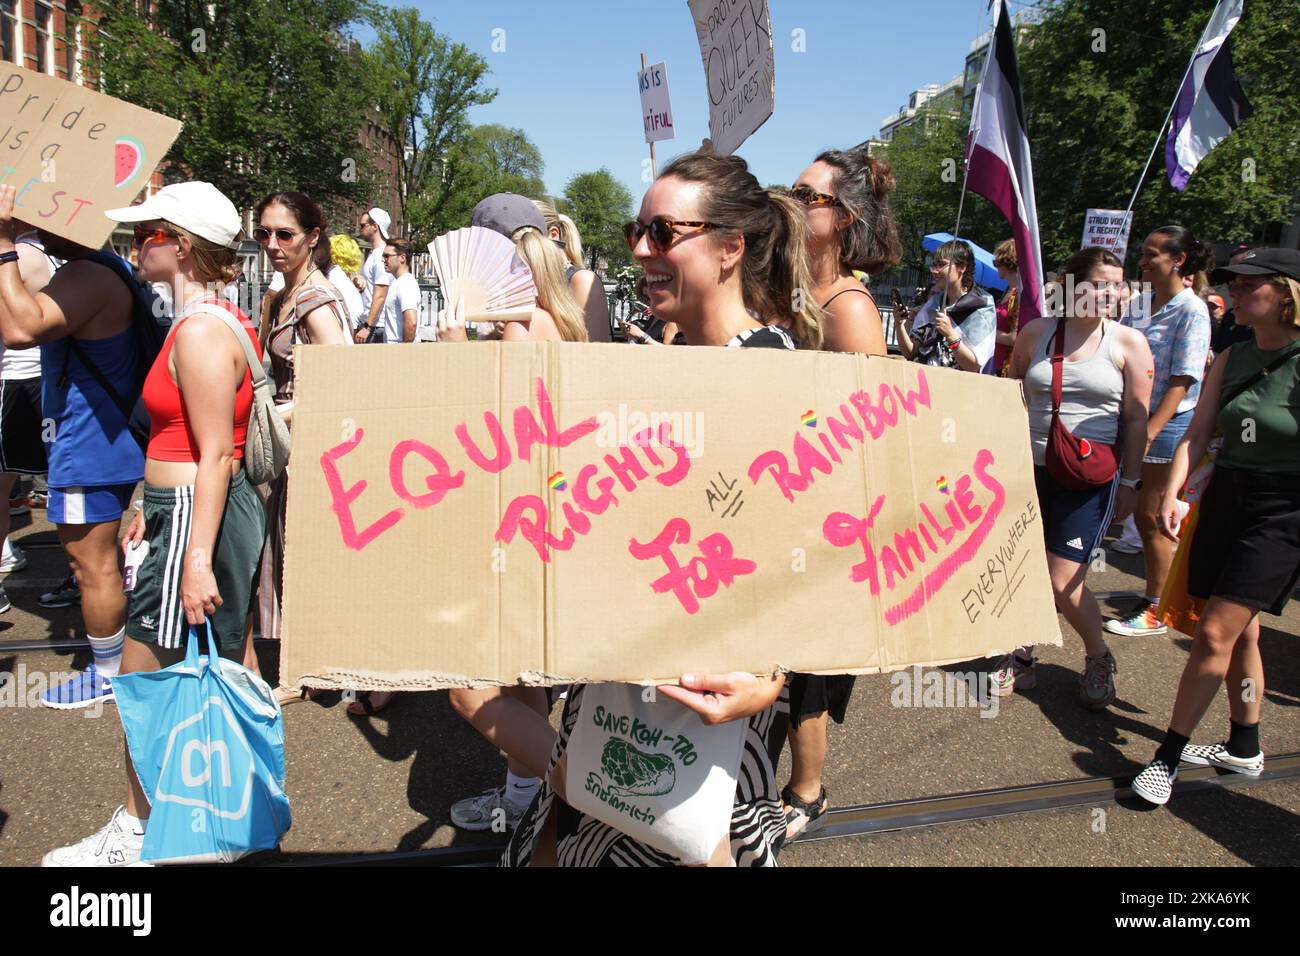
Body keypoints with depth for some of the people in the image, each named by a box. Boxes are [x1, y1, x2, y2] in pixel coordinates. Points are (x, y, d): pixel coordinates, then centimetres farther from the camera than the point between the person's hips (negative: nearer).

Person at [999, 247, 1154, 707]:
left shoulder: (1129, 342, -2)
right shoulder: (1035, 333, 3)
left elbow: (1136, 419, 1)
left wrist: (1130, 481, -1)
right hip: (1031, 469, 3)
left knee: (1063, 583, -6)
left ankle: (1099, 658, 22)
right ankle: (1021, 658, 28)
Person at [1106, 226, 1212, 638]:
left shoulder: (1191, 311, -11)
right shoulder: (1138, 302, 9)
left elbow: (1182, 382, -15)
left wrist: (1150, 433, -21)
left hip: (1166, 423, -6)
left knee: (1149, 518, 2)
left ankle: (1156, 610, 16)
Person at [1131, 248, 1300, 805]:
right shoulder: (1233, 358, 7)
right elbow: (1197, 433, 5)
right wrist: (1170, 496, -7)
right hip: (1223, 499, 6)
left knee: (1214, 633, -10)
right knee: (1239, 633, 15)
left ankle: (1167, 758, 0)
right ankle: (1244, 748, 31)